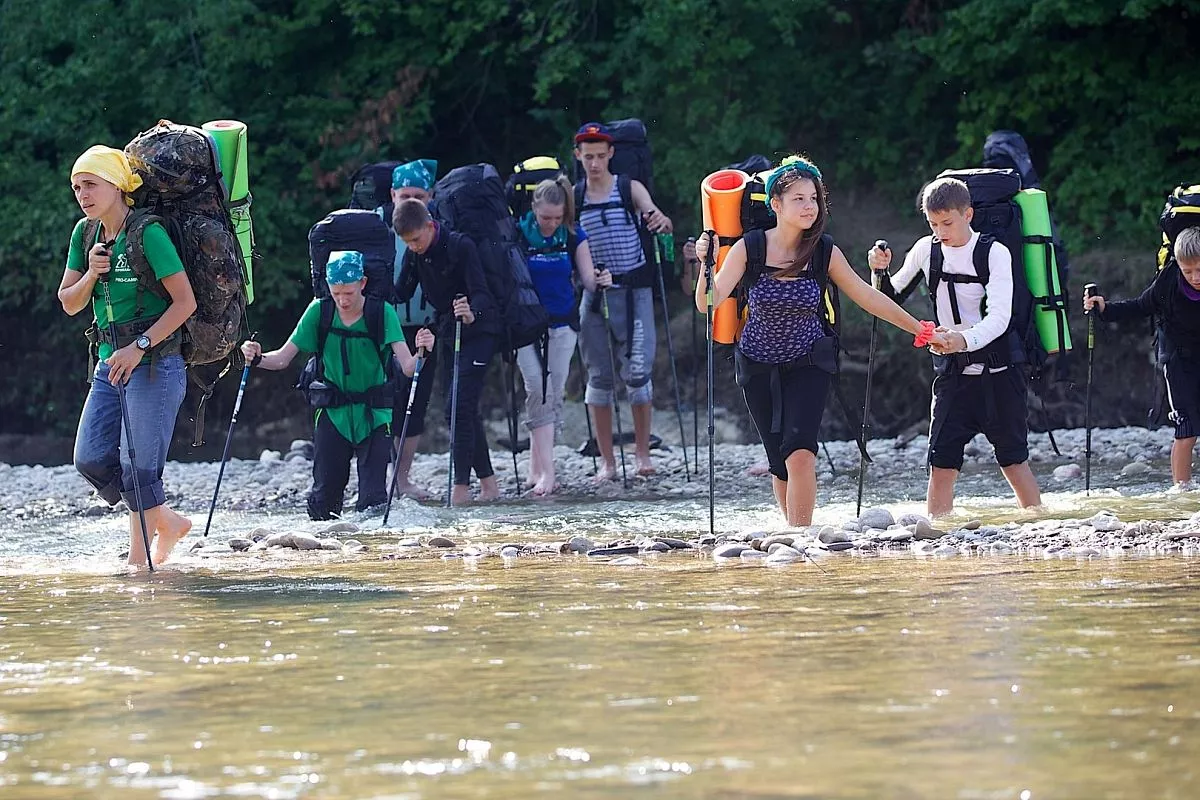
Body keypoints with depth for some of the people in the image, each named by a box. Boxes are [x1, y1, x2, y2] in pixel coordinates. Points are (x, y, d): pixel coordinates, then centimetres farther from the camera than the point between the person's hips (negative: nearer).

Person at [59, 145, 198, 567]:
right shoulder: (85, 233, 7)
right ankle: (167, 521, 19)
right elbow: (69, 303, 13)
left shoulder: (147, 233, -14)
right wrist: (90, 275, -8)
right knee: (91, 459, 3)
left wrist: (140, 347, -20)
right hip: (110, 364, 8)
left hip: (155, 363, -8)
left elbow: (185, 301, -15)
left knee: (139, 465, -9)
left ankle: (140, 556, 0)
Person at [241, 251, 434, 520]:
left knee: (372, 499, -12)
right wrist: (257, 359, -24)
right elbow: (283, 358, -3)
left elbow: (407, 367, -20)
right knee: (324, 499, 0)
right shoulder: (319, 312, -6)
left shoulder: (382, 313, -12)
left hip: (373, 416, -2)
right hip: (333, 414, 2)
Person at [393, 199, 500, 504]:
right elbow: (403, 292, 8)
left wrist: (473, 314, -49)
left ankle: (461, 486, -14)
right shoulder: (414, 254, 1)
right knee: (465, 410, 9)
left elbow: (481, 292, -28)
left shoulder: (460, 246, -21)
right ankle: (487, 482, 15)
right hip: (448, 333, 8)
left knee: (459, 407, -15)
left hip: (477, 331, -8)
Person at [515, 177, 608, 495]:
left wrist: (600, 280, -20)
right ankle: (546, 470, -19)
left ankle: (536, 468, 9)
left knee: (554, 394, 1)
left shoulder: (574, 238, 1)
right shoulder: (517, 235, -5)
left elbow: (588, 279, 2)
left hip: (562, 324, 2)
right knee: (538, 388, -16)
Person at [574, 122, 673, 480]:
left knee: (637, 372, -4)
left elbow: (651, 211, -18)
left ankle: (642, 453, 7)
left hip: (633, 292, -2)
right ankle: (607, 461, 8)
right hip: (593, 293, 2)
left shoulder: (630, 189, -1)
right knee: (598, 376, 3)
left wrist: (662, 220, -41)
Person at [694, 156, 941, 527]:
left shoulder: (824, 253, -11)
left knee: (800, 455, -20)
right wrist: (706, 264, -36)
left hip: (809, 364, -1)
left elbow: (867, 298, 0)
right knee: (781, 463, 3)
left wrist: (920, 329, 4)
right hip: (759, 367, 1)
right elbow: (709, 303, -18)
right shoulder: (749, 248, -14)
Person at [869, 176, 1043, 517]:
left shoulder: (994, 253, -10)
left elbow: (999, 316, -22)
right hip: (952, 374, 3)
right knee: (941, 463, -6)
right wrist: (880, 273, -6)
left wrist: (965, 340, -41)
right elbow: (892, 300, 16)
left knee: (1013, 461, 3)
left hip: (998, 373, -3)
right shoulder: (927, 250, 3)